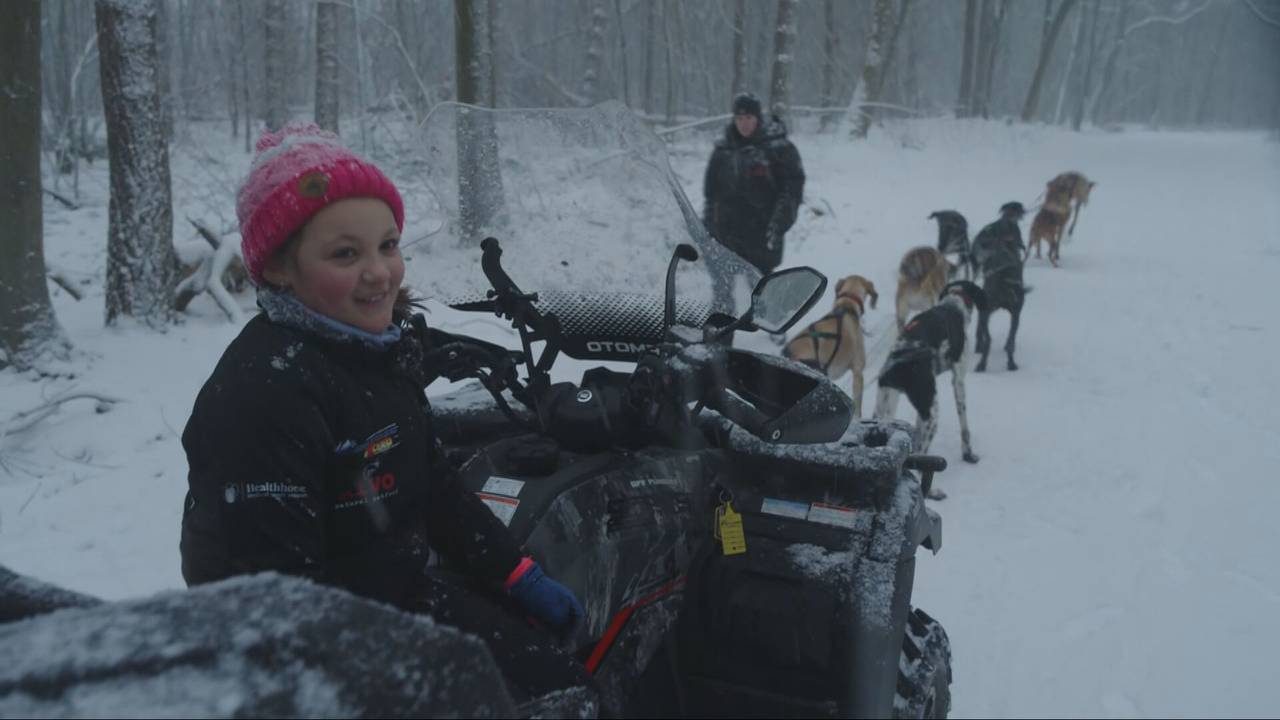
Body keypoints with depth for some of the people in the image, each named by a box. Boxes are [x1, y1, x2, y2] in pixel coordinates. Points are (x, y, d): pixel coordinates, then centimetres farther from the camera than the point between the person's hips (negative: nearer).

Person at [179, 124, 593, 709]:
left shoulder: (383, 344, 1)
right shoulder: (265, 392, -26)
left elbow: (432, 484, 11)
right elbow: (281, 588, -26)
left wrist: (518, 575, 7)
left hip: (404, 586, 8)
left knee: (564, 678, 9)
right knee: (548, 690, -9)